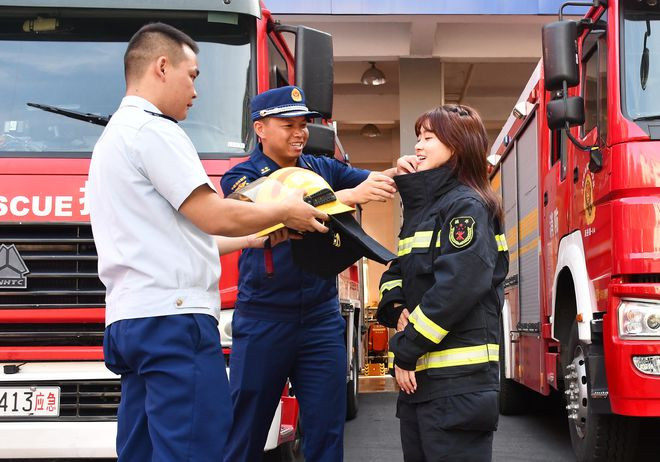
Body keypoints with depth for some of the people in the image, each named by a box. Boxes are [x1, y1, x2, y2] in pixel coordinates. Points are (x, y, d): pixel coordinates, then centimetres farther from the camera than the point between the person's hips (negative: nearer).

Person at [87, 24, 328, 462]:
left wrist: (263, 236, 24)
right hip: (172, 317, -10)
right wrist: (286, 212, 5)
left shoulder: (114, 135, 24)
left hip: (130, 319, 10)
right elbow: (214, 216, -11)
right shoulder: (152, 129, -8)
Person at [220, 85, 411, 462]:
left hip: (321, 317, 4)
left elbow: (374, 181, -3)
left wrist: (398, 173, -27)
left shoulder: (323, 169, 10)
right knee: (246, 431, 4)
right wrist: (351, 195, -34)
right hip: (263, 321, -3)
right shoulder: (243, 177, -5)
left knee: (327, 431, 5)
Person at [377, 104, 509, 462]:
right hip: (420, 376, 9)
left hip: (458, 378, -9)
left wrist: (405, 350, -16)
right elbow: (397, 272, 21)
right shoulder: (420, 206, 20)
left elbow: (457, 287, -20)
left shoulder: (467, 205, -8)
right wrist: (396, 310, -3)